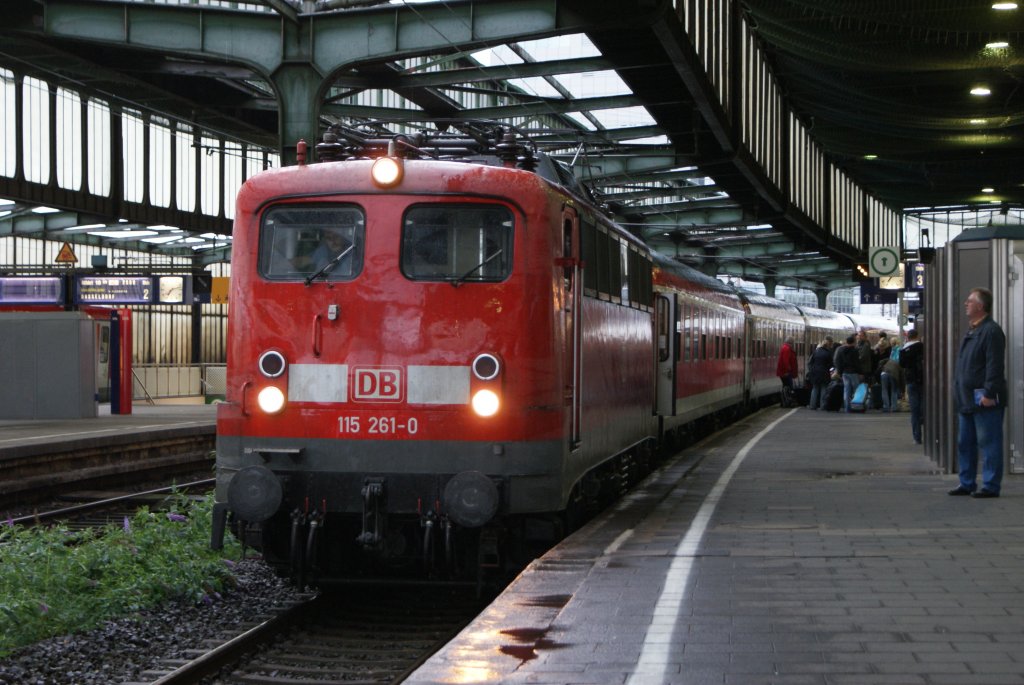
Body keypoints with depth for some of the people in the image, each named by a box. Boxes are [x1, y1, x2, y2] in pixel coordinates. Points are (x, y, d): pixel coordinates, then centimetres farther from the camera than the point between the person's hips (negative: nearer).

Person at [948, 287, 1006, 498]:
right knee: (965, 443, 14)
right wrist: (959, 393, 19)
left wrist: (989, 394, -23)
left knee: (989, 443, -4)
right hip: (968, 400, 10)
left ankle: (990, 486, -1)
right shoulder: (971, 331, 17)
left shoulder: (991, 331, -14)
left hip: (984, 401, -10)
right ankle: (967, 483, 22)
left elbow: (995, 366, -20)